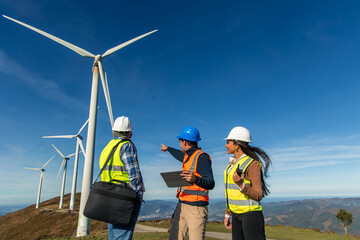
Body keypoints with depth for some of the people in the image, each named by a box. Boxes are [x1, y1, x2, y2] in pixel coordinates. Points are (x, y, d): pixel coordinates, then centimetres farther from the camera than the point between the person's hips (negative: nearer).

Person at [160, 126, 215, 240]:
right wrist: (168, 148, 57)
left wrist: (195, 179, -41)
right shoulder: (188, 156, 13)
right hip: (181, 206, 9)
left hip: (195, 208, -8)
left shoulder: (201, 157, -13)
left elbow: (210, 183, -21)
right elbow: (180, 155, 39)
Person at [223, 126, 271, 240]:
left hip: (251, 213, -8)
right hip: (237, 214, 8)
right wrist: (227, 214, 17)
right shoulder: (233, 163, 10)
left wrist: (241, 184, -33)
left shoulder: (252, 164, -14)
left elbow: (258, 195, -16)